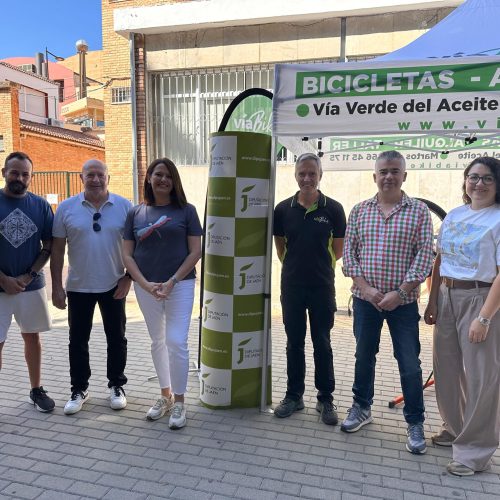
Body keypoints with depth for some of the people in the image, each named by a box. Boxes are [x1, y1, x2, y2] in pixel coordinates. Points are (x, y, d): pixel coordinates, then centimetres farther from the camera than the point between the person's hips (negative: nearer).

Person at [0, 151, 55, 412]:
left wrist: (29, 275, -8)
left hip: (32, 285, 2)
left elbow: (48, 245, 3)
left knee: (32, 337, 14)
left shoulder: (40, 205, 2)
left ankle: (37, 390, 28)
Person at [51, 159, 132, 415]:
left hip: (114, 286, 0)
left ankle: (117, 386, 27)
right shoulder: (66, 208, -1)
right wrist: (56, 287, -1)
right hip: (78, 287, 1)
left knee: (116, 338, 10)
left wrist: (128, 278, -6)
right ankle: (79, 389, 28)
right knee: (78, 340, 11)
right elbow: (57, 249, 1)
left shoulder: (124, 206, -3)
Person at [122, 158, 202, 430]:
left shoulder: (186, 210, -1)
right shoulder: (136, 213, 5)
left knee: (176, 342, -4)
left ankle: (178, 401, 12)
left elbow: (196, 251, -4)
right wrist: (146, 284, -10)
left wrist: (172, 281, -13)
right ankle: (165, 395, 29)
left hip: (180, 284, -2)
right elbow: (127, 255, 3)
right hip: (146, 287, 3)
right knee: (157, 341, 13)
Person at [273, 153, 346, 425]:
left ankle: (326, 399, 24)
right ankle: (294, 395, 27)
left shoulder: (333, 209, -5)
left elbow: (338, 249, 4)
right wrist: (295, 267, 9)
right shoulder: (283, 209, 0)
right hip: (291, 287, 2)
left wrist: (319, 267, 9)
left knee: (322, 344, 9)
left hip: (322, 287, -1)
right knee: (294, 343, 12)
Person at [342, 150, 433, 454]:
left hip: (403, 301, -2)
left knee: (410, 364, 5)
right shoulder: (359, 211, 5)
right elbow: (349, 253, 2)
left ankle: (415, 423, 23)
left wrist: (399, 293, -13)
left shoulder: (419, 211, -2)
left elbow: (424, 256, -7)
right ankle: (362, 408, 35)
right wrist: (366, 288, -9)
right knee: (364, 356, 15)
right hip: (365, 299, 3)